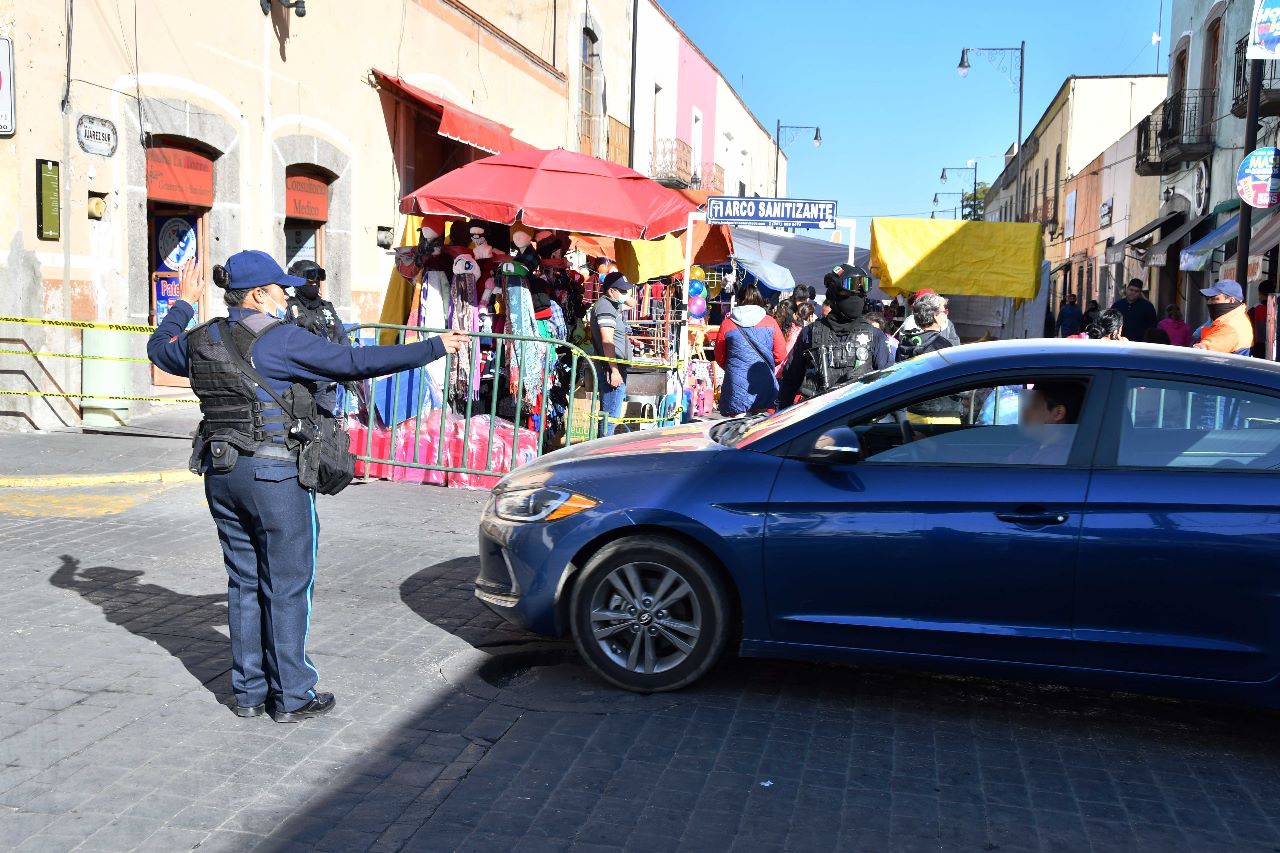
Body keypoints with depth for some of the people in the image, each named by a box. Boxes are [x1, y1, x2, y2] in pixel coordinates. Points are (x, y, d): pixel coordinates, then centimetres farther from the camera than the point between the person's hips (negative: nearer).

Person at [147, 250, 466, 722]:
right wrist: (435, 347, -16)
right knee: (286, 586, 4)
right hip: (275, 475, -7)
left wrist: (183, 304, 44)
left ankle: (248, 692, 24)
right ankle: (291, 696, 13)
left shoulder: (201, 340, 7)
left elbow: (159, 347, 29)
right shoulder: (280, 340, -14)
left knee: (244, 582, 16)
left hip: (221, 471, 7)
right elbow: (356, 362, -19)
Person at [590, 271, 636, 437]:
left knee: (609, 413, 16)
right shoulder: (605, 306, -13)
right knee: (611, 415, -11)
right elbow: (607, 341, -21)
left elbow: (632, 303, 35)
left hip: (617, 367, 11)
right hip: (612, 369, -11)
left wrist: (625, 294, 13)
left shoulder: (613, 304, 16)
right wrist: (614, 370, -23)